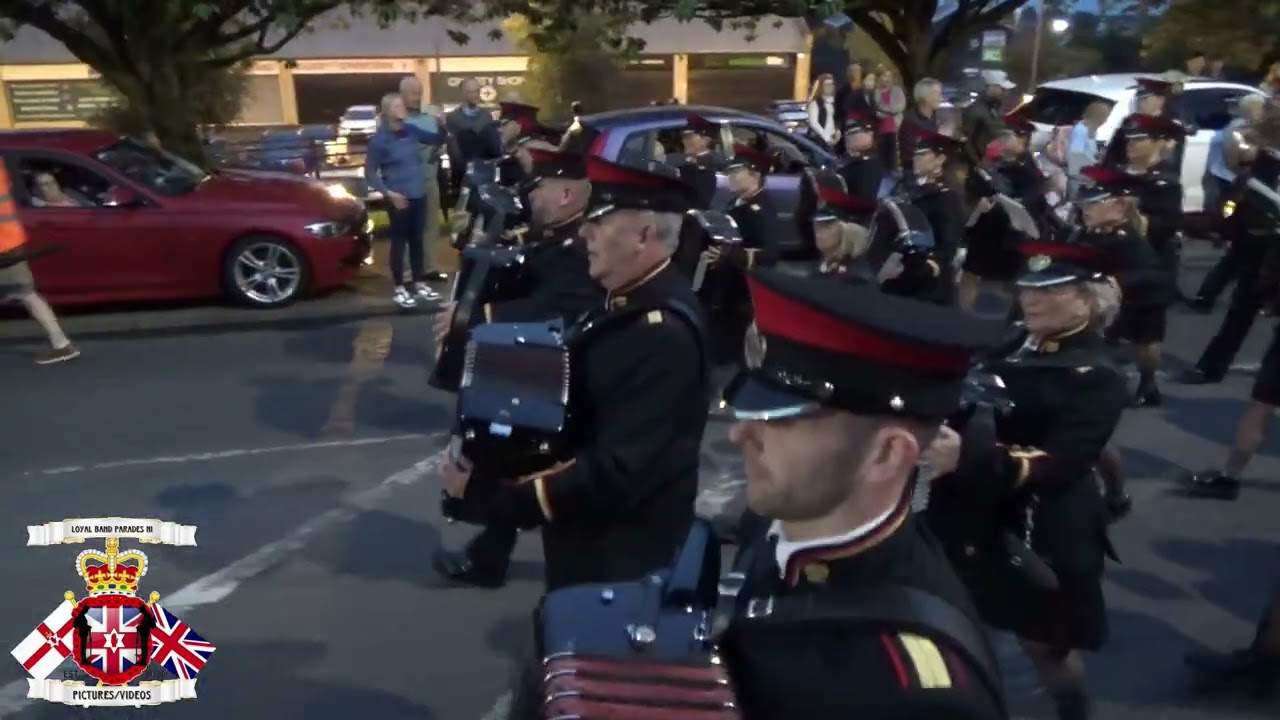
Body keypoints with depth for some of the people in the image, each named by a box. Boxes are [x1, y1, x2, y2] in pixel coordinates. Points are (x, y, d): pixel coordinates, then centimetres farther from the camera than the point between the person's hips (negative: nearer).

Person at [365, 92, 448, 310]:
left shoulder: (411, 131, 4)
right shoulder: (379, 139, -10)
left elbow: (437, 140, 14)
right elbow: (370, 173, -8)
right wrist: (388, 193, -20)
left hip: (419, 195, 5)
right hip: (399, 199, -5)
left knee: (417, 240, 13)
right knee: (399, 242, 2)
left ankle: (418, 284, 25)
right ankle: (399, 289, 13)